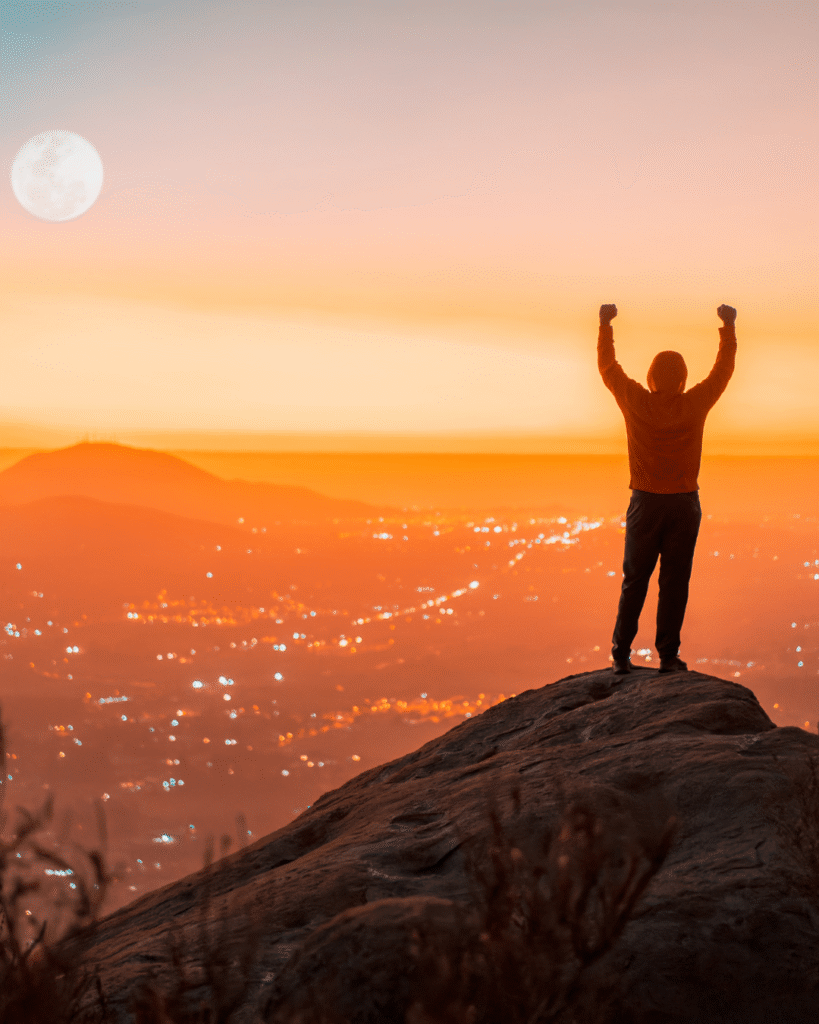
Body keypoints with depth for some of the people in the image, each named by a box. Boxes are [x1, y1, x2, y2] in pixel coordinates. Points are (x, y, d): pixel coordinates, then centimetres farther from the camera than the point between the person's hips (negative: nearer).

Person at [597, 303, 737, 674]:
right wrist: (728, 327, 19)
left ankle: (622, 651, 11)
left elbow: (608, 367, 8)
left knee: (635, 580, 10)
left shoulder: (636, 402, -8)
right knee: (675, 581, 3)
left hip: (644, 503, 1)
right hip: (685, 504, -1)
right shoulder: (695, 405, -7)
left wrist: (606, 324, 19)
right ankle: (668, 655, 3)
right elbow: (724, 368, 8)